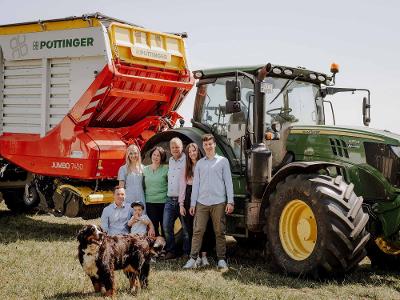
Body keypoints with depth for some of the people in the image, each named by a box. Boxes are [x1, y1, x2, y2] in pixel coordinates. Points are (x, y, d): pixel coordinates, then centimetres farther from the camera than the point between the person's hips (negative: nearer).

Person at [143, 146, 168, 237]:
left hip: (164, 202, -2)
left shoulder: (166, 169, -1)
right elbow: (143, 186, 15)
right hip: (150, 202, 2)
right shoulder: (145, 169, 9)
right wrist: (143, 199, 10)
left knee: (165, 227, 4)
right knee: (153, 227, 2)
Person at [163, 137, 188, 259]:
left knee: (186, 227, 0)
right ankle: (171, 251, 15)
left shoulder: (187, 160, -7)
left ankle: (187, 252, 10)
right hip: (170, 199, 6)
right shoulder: (170, 161, 16)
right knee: (166, 226, 4)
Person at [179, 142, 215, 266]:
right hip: (189, 199, 3)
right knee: (191, 229, 4)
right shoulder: (186, 168, 13)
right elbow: (182, 186, 12)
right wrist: (181, 204, 5)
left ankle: (204, 255, 3)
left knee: (204, 228, -4)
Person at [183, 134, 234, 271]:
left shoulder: (222, 161, 5)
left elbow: (228, 181, 2)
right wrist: (193, 203, 9)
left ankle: (221, 260, 10)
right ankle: (193, 259, 1)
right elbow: (196, 184, 14)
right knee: (198, 231, -2)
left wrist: (230, 201, -5)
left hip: (218, 202, -2)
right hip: (202, 202, 2)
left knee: (219, 232, 3)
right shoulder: (199, 163, 13)